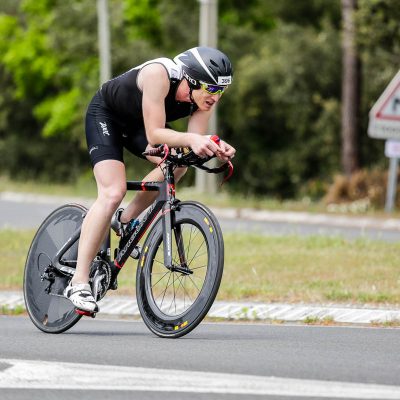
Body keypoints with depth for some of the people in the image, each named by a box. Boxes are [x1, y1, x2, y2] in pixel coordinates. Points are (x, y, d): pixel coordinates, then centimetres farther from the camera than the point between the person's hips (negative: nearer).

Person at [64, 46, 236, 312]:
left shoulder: (206, 94, -20)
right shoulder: (159, 74, -38)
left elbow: (193, 146, -20)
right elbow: (154, 135, -40)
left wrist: (214, 147, -41)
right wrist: (191, 139, -55)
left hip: (137, 125, 7)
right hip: (106, 114, -7)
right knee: (113, 193, -23)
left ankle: (126, 220, 6)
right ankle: (79, 283, -22)